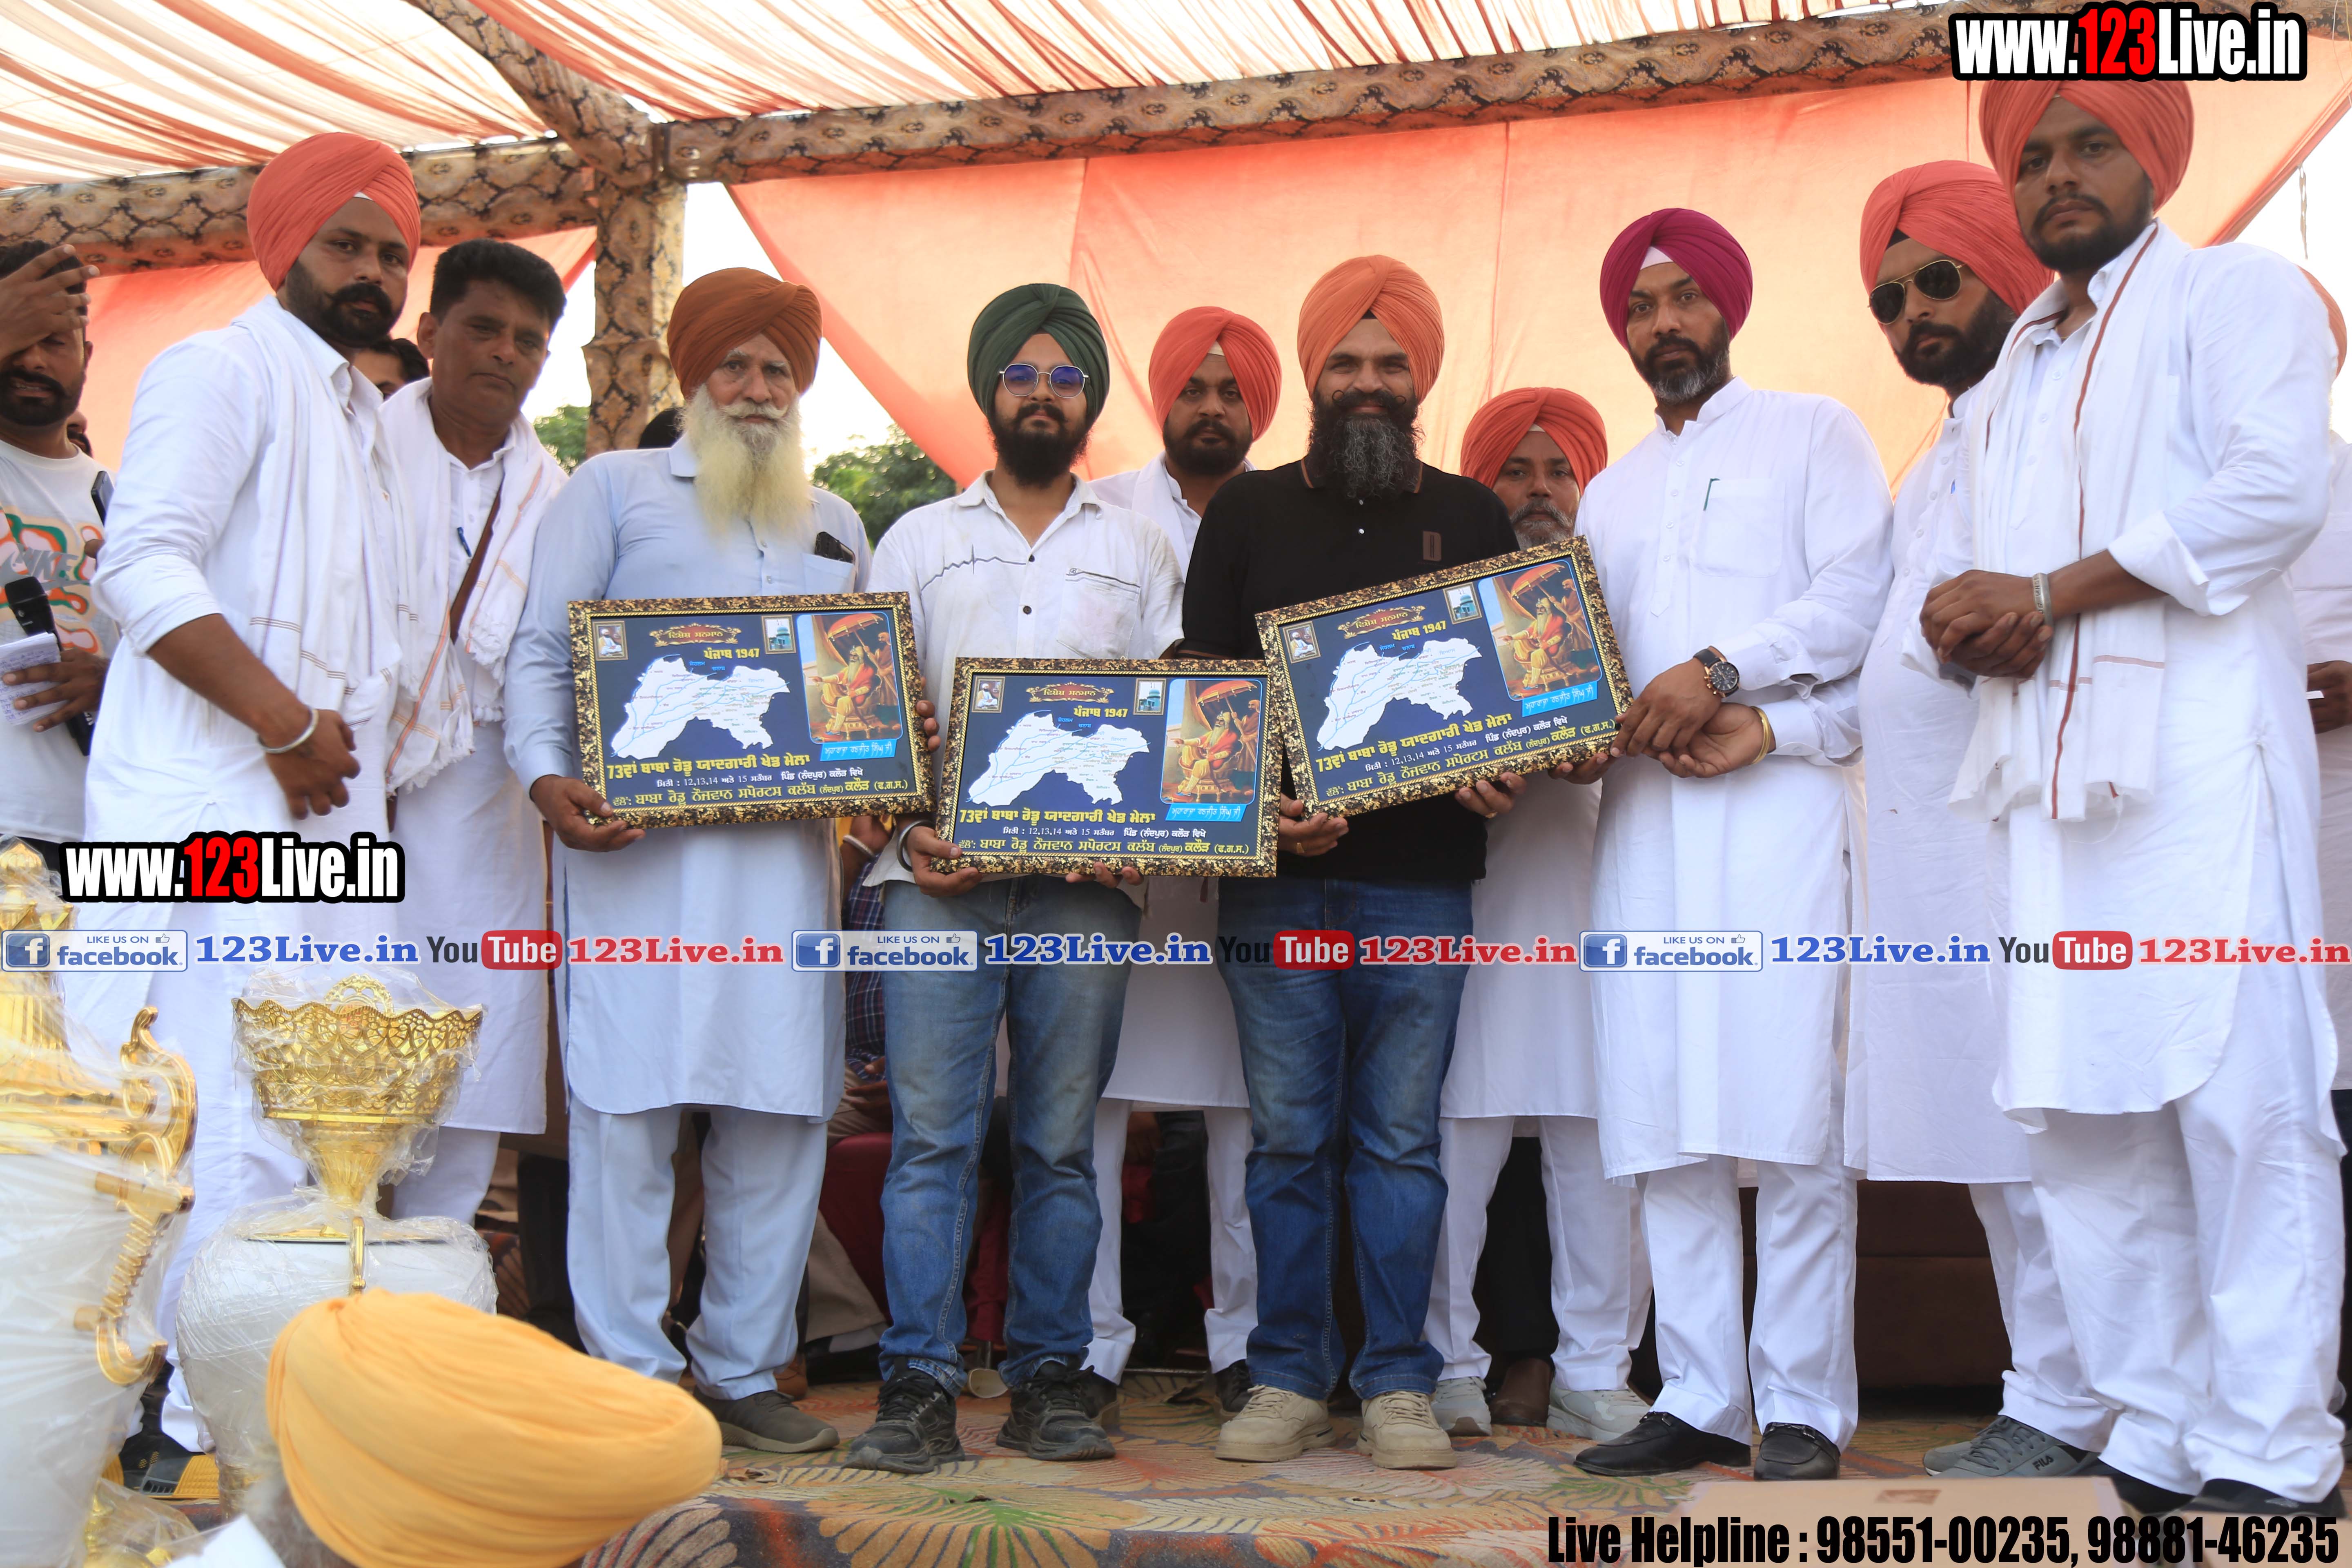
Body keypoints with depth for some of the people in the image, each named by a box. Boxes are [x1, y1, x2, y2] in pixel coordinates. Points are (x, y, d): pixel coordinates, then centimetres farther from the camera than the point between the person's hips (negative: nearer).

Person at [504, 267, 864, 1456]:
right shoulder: (614, 489, 10)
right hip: (636, 842, -4)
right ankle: (628, 1372, 3)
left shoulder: (834, 525, 23)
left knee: (783, 1111, 3)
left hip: (786, 849, 4)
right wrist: (547, 776, -13)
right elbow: (542, 649, 4)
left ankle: (743, 1367, 13)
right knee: (628, 1108, -6)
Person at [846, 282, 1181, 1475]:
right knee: (930, 1134, -6)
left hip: (1083, 883, 1)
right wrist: (904, 827, -7)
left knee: (1060, 1142, 3)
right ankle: (919, 1386, -3)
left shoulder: (1139, 551, 18)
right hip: (939, 876, 0)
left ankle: (1050, 1378, 10)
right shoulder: (917, 541, 17)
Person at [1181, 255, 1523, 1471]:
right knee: (1288, 1135, 3)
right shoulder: (1247, 512, 11)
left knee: (1401, 1135, 2)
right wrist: (1264, 804, -11)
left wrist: (1503, 773, -10)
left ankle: (1399, 1383, 10)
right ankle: (1287, 1379, 12)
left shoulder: (1471, 518, 12)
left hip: (1423, 877, 0)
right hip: (1275, 873, 0)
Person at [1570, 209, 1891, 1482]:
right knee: (1660, 1120, 0)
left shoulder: (1811, 432, 11)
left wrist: (1724, 675, -15)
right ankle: (1699, 1399, 6)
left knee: (1788, 1113, -9)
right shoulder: (1607, 497, 26)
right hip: (1642, 814, 5)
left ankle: (1800, 1406, -3)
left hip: (1775, 801, -5)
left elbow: (1857, 597, -3)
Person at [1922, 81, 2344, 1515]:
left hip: (2201, 753, -6)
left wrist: (2048, 595, -9)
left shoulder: (2234, 292, 8)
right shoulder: (2012, 376, 27)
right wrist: (1967, 628, 1)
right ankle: (2157, 1447, 9)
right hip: (2048, 775, 7)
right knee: (2082, 1116, 3)